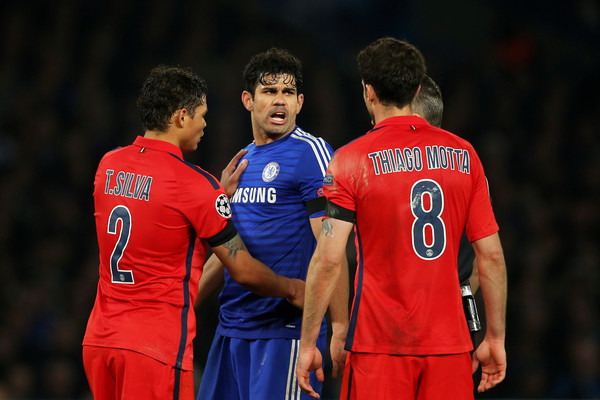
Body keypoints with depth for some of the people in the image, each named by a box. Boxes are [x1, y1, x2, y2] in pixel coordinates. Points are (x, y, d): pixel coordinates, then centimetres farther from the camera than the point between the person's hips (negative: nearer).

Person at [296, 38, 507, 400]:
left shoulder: (351, 159, -4)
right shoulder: (463, 155, 5)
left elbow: (328, 261, -10)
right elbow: (492, 255, 4)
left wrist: (308, 344, -4)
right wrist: (495, 338, 11)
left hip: (380, 345, -3)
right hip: (450, 343, 3)